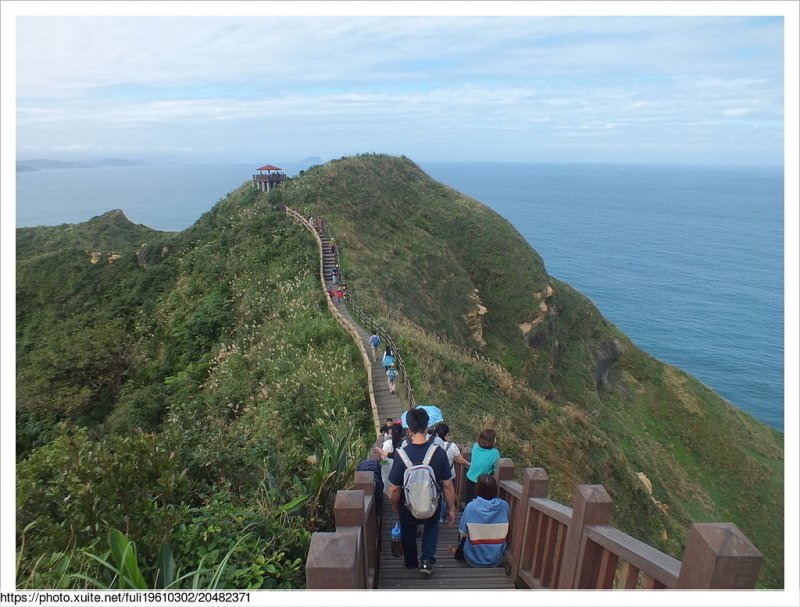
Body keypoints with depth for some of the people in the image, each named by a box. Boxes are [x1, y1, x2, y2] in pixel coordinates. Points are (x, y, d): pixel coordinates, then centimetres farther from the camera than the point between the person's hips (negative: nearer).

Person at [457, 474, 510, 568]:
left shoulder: (471, 506, -19)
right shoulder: (504, 506, -13)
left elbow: (463, 533, -7)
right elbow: (505, 532, 3)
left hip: (474, 561, -1)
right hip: (496, 561, 2)